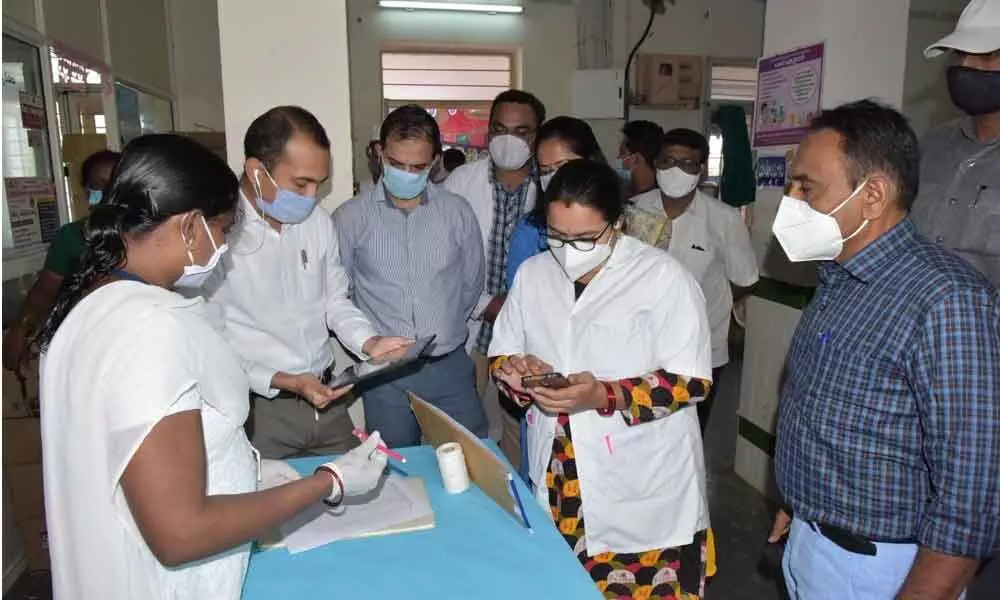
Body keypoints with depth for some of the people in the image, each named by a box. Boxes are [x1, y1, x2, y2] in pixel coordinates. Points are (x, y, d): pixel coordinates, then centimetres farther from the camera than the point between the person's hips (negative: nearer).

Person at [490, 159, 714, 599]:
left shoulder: (662, 276, -12)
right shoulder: (531, 273, 4)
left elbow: (690, 380, -13)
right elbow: (500, 356, 11)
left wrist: (604, 396, -25)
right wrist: (518, 371, -13)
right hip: (557, 482, 5)